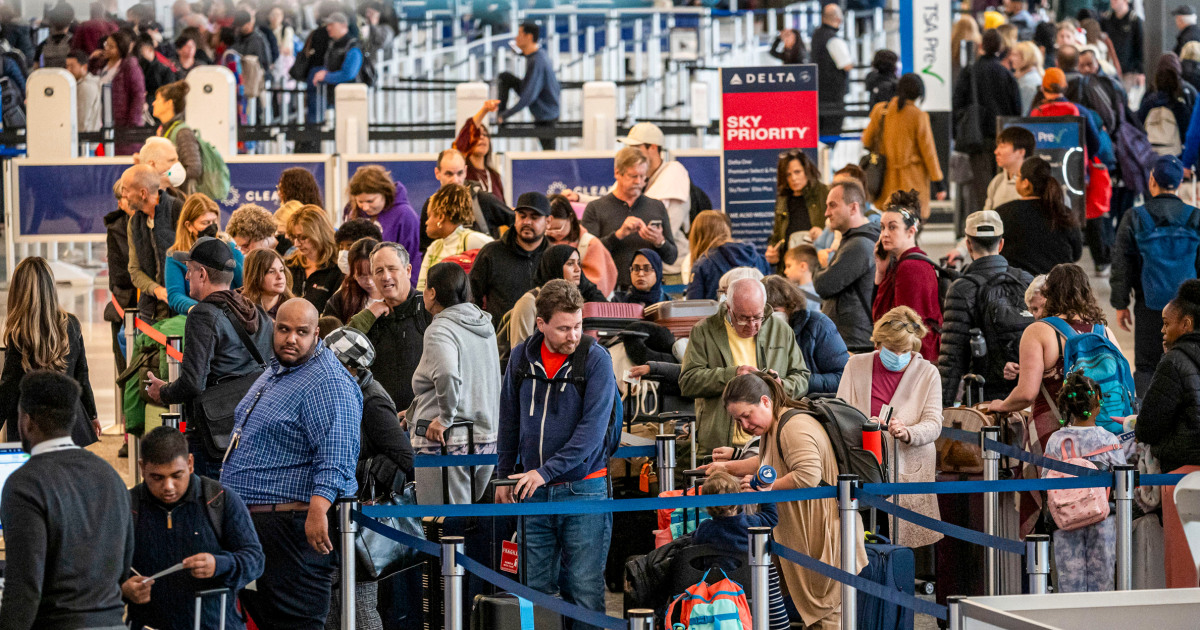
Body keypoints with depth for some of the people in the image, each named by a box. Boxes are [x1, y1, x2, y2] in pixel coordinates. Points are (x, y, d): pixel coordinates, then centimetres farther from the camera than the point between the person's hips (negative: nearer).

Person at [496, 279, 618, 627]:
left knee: (584, 591, -5)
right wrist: (504, 474, 16)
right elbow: (509, 419, 17)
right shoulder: (522, 357, 5)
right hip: (533, 491, 4)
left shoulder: (595, 358, -8)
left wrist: (546, 471, -20)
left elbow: (592, 426, -15)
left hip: (582, 489, -4)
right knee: (535, 587, 6)